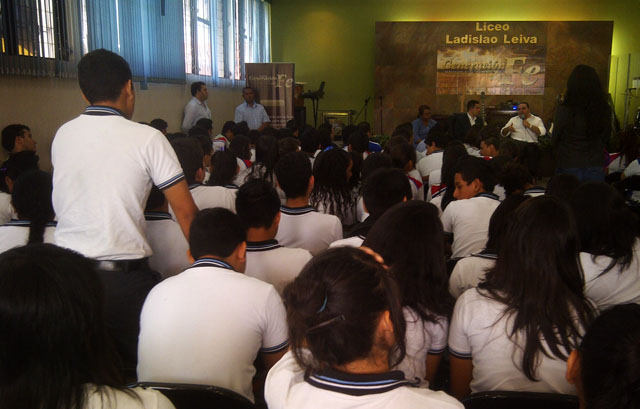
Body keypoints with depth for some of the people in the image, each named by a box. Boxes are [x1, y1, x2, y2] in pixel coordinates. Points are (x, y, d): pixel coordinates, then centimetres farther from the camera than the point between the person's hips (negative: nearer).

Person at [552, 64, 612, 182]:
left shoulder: (564, 110, -15)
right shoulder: (605, 110, -6)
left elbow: (555, 140, -3)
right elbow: (605, 139, 8)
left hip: (568, 168, -3)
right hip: (596, 168, 3)